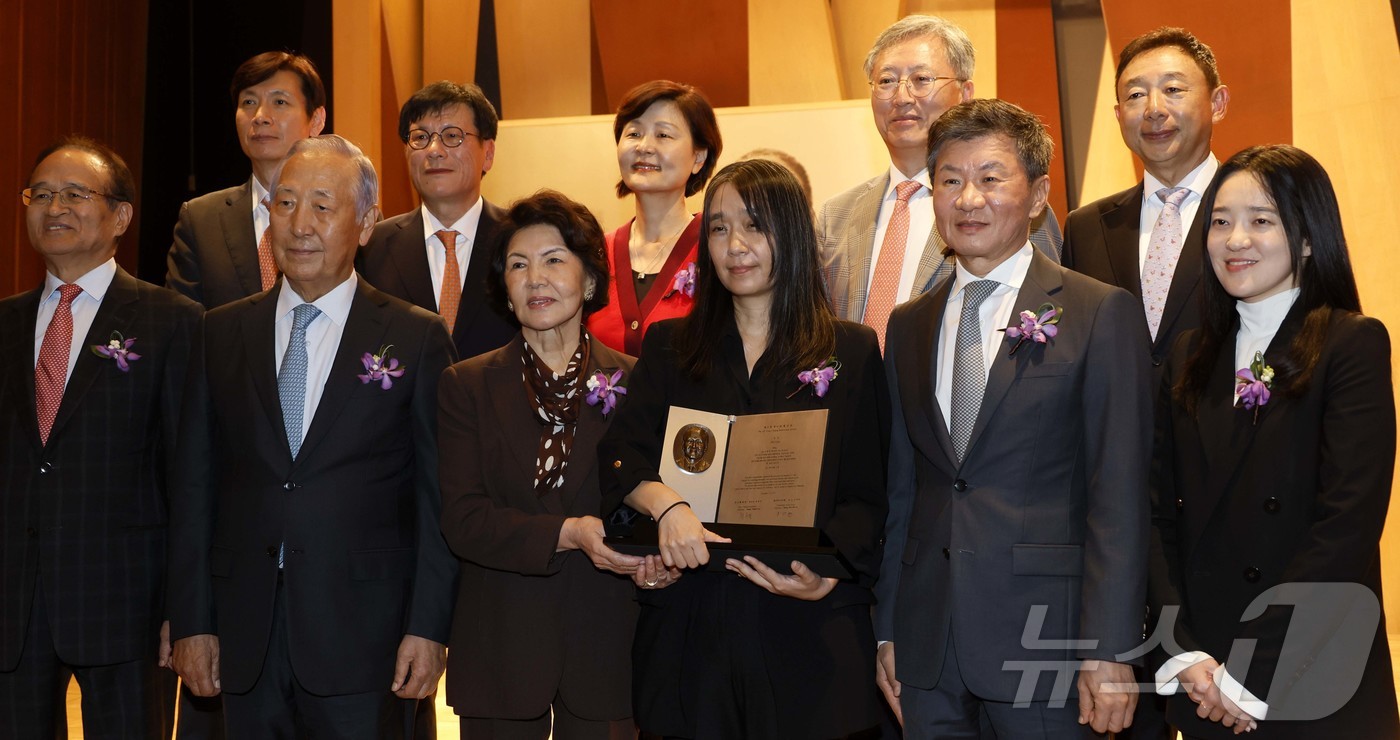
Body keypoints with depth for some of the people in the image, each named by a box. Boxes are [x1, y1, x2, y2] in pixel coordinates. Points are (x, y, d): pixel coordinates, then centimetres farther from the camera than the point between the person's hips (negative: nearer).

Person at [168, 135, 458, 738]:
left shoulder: (417, 338, 0)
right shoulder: (222, 334, 9)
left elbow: (440, 498, -2)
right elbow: (194, 484, 8)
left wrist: (428, 626, -8)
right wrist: (191, 621, 3)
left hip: (362, 639, -3)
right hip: (245, 638, 3)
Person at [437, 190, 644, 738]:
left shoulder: (635, 383, 2)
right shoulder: (466, 386, 3)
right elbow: (463, 520, -7)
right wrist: (566, 535, -21)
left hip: (605, 647, 0)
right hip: (500, 647, 0)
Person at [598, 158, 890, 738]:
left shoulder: (852, 353, 5)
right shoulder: (668, 347, 12)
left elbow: (866, 496, 2)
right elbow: (622, 455, 0)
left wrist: (827, 575, -16)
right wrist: (665, 504, -21)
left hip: (808, 634, -1)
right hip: (688, 624, 2)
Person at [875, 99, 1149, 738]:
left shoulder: (1102, 314, -3)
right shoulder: (907, 327, 13)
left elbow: (1119, 495, -8)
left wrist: (1108, 651, -13)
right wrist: (887, 630, 11)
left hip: (1044, 638, -4)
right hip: (926, 644, 4)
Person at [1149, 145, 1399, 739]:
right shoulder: (1191, 357, 8)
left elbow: (1348, 523, -15)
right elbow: (1163, 515, 4)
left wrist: (1254, 676, -15)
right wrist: (1187, 654, -8)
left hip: (1316, 692, -4)